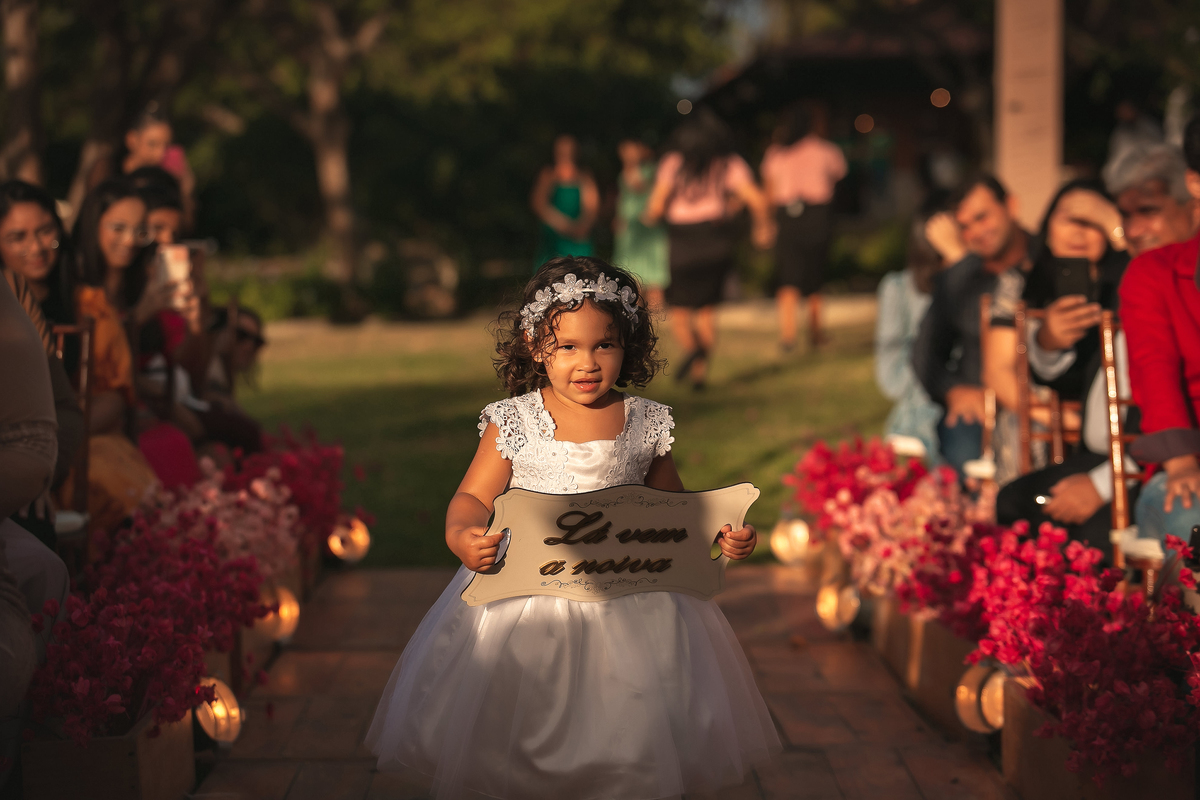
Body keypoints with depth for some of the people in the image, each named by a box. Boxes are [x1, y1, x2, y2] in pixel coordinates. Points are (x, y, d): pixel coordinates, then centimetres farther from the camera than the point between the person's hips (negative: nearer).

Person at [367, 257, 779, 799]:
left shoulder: (645, 423, 2)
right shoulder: (513, 421, -4)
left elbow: (671, 503, 13)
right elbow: (472, 497, -1)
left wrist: (723, 535, -2)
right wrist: (461, 535, -22)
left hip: (629, 595, 1)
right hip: (528, 592, -1)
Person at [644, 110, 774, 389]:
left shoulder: (673, 163, -5)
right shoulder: (730, 164, -1)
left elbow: (657, 205, -10)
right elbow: (758, 201, -9)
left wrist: (649, 216, 13)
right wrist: (764, 227, 9)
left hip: (682, 241, -2)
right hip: (717, 238, 2)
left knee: (679, 310, 8)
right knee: (707, 309, 14)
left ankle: (692, 348, -21)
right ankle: (700, 371, 8)